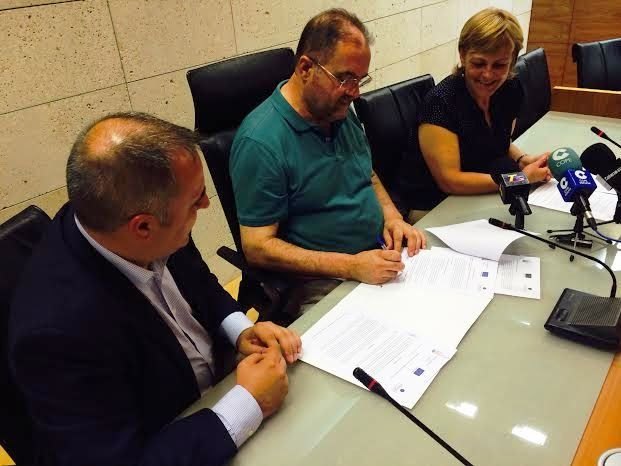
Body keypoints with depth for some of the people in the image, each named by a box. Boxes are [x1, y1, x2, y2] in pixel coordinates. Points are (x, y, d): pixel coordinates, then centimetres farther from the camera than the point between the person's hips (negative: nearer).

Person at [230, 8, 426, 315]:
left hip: (380, 254, 8)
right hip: (322, 282, -7)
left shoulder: (340, 111, 6)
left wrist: (392, 216, 0)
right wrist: (351, 266, -25)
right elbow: (258, 248, -18)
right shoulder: (261, 142, -18)